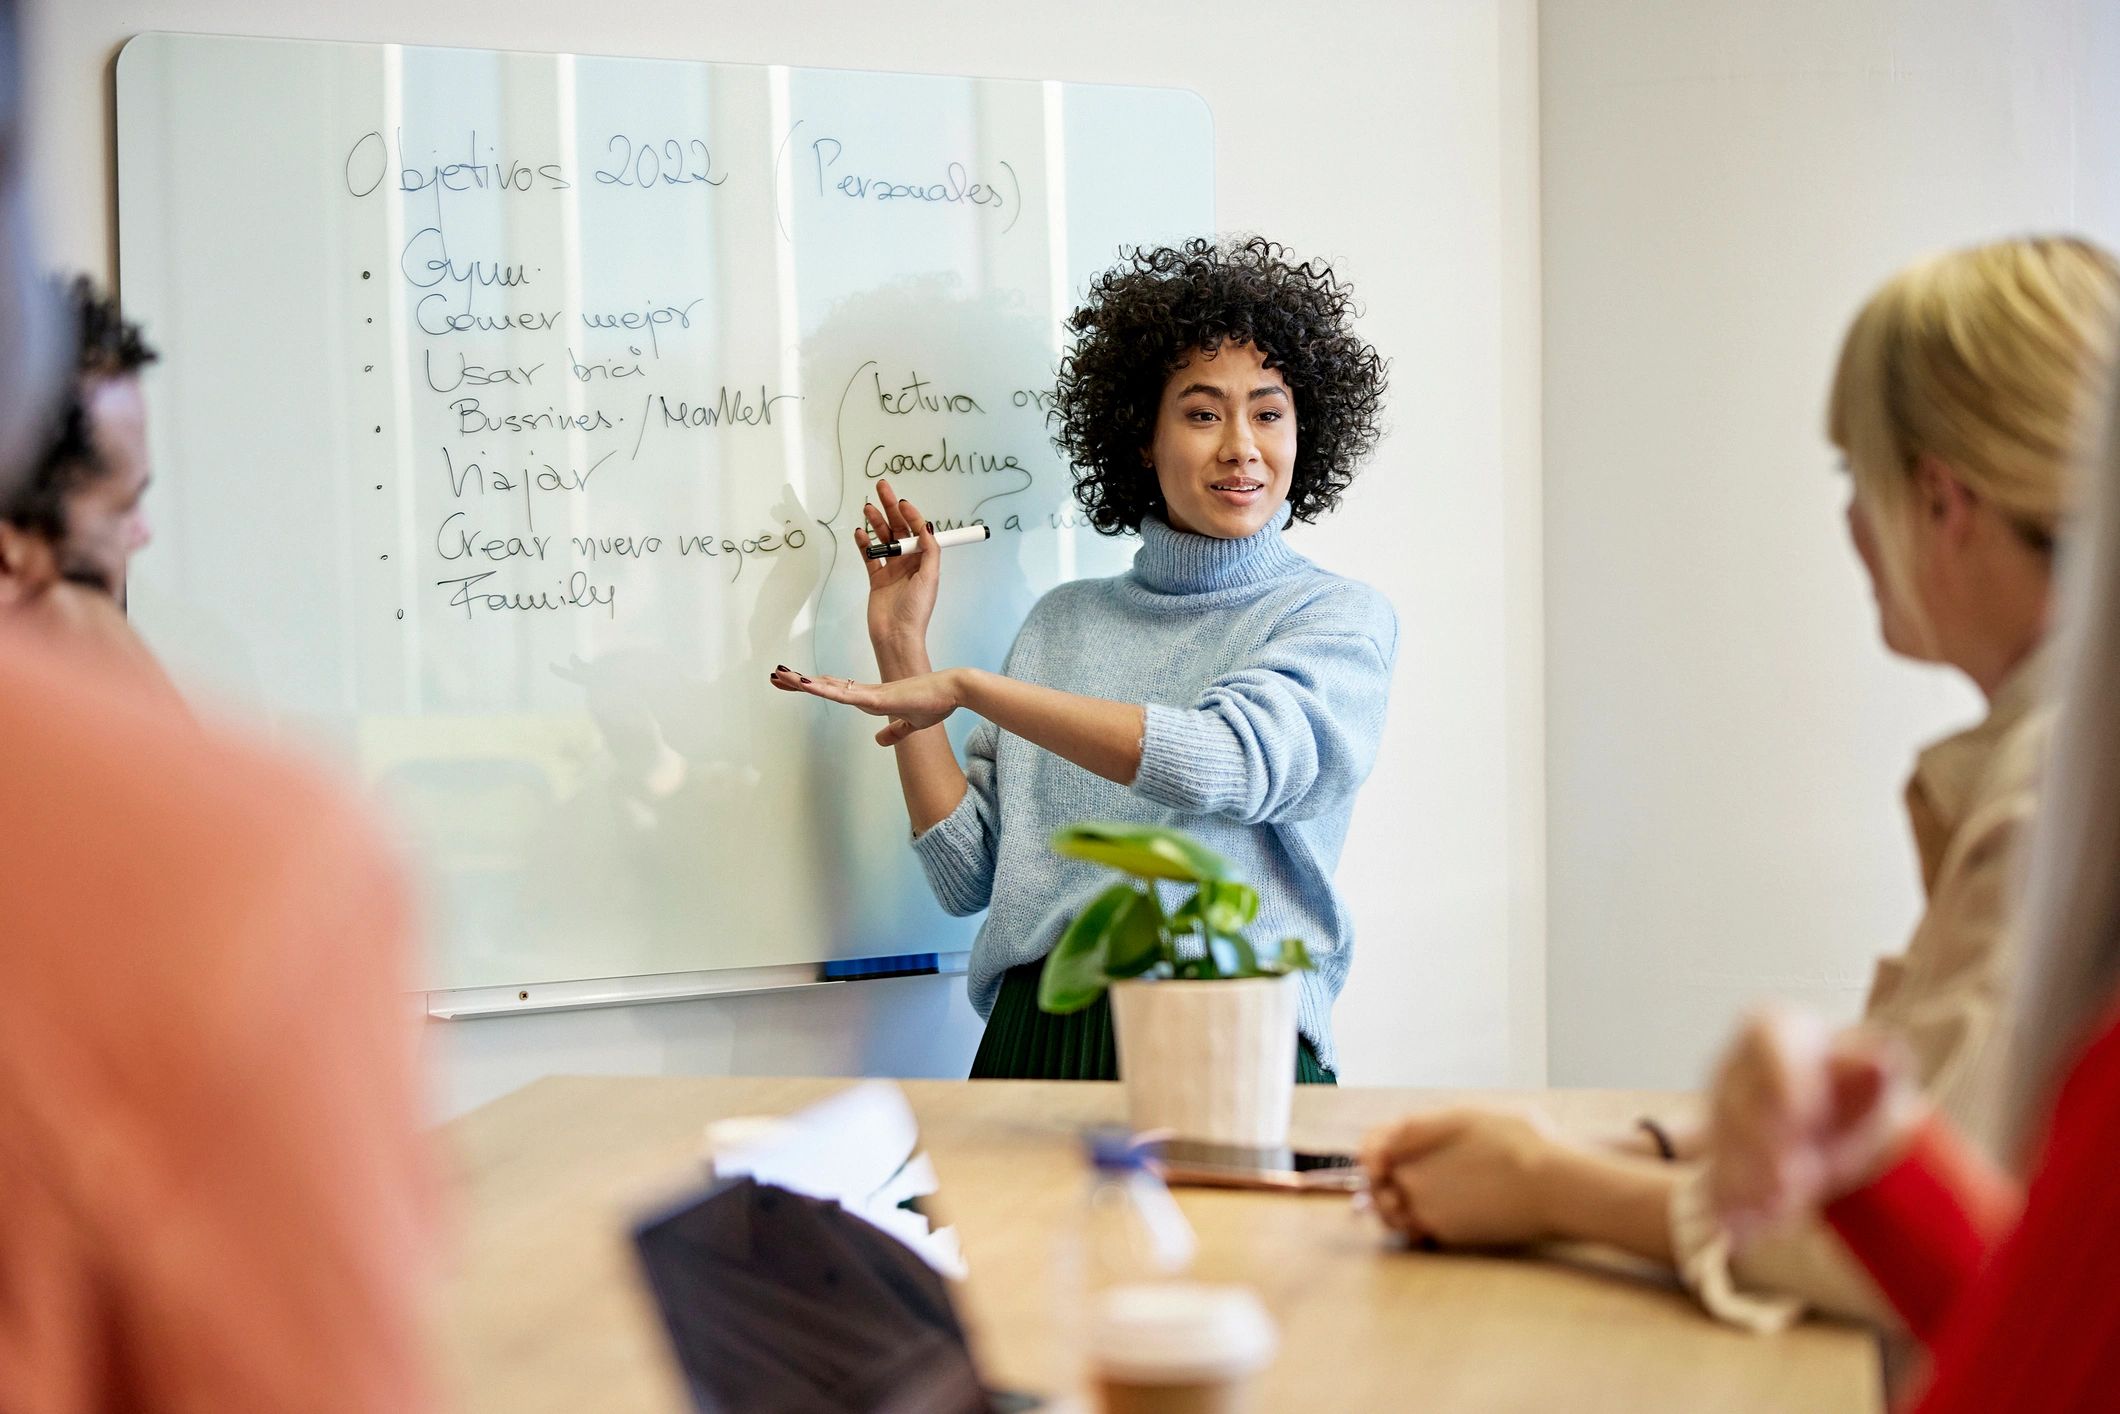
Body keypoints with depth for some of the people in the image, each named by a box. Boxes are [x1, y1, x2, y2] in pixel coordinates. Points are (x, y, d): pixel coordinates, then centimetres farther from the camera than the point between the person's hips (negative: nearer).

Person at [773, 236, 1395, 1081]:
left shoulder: (1340, 619, 5)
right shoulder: (1065, 621, 18)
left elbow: (1231, 763, -17)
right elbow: (969, 875, 12)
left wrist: (965, 687, -15)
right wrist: (902, 654, 8)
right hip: (1038, 1036, 3)